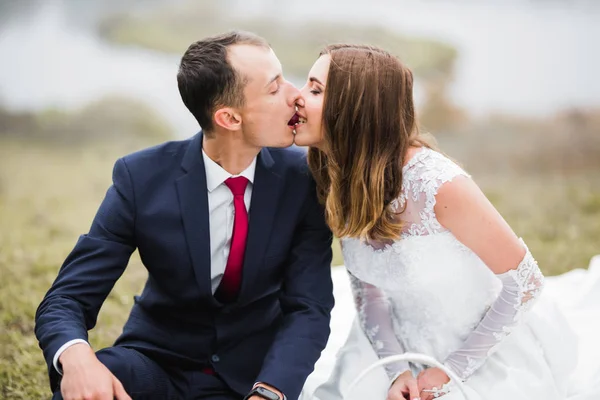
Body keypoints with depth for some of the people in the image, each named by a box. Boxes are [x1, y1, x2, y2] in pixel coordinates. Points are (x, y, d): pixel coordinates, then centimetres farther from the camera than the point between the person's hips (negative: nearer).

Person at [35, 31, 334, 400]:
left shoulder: (303, 178, -11)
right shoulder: (142, 177, -14)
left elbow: (309, 307, -14)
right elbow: (66, 299, -13)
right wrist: (76, 356, -37)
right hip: (156, 360, -1)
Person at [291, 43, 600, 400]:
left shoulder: (438, 184, -30)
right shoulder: (339, 184, -9)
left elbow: (526, 281, -20)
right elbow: (367, 289, 0)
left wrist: (453, 370, -15)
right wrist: (396, 370, -15)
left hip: (492, 350, -5)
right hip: (406, 346, 5)